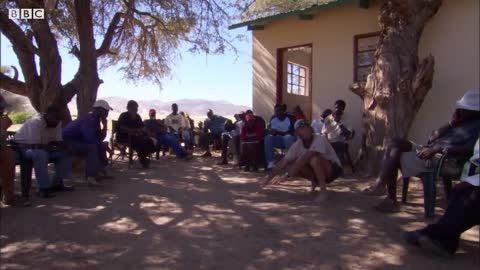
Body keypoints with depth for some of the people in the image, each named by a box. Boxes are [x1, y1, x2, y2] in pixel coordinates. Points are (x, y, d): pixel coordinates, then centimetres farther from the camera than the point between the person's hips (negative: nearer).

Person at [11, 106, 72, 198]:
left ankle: (57, 183, -5)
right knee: (41, 154, -38)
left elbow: (59, 142, -6)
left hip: (42, 148, 8)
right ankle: (43, 189, -32)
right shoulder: (35, 122, -28)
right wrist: (54, 148, -28)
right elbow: (35, 146, -33)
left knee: (64, 153, -7)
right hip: (22, 147, -8)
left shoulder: (57, 124, -5)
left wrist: (61, 146, -29)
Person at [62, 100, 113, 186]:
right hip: (68, 142, -10)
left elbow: (100, 137, 4)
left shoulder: (95, 119, 5)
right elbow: (90, 139, -32)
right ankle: (91, 177, -31)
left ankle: (100, 171, 10)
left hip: (78, 141, 10)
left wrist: (104, 124, -8)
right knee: (92, 147, -29)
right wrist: (104, 145, -18)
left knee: (101, 146, 12)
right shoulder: (88, 119, -24)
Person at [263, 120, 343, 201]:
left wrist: (287, 175, -41)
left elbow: (304, 159, -38)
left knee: (314, 159, -36)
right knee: (293, 165, -18)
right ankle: (314, 182, 7)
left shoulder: (319, 139, -28)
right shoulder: (297, 145, -10)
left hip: (334, 169, -6)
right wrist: (269, 178, -14)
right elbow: (283, 162, -8)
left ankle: (323, 190, -20)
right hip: (318, 170, 6)